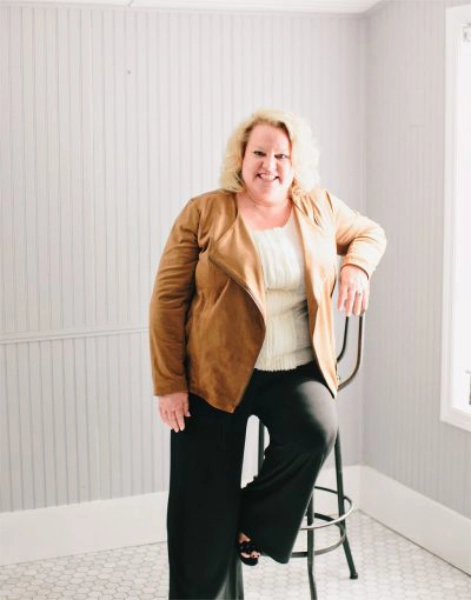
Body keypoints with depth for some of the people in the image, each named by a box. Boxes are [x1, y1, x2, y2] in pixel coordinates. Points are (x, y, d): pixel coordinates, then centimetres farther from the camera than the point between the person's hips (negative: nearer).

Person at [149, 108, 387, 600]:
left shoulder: (321, 209, 6)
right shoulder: (203, 213, -4)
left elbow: (369, 232, 23)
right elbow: (168, 298, -4)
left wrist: (357, 265, -1)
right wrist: (169, 383, -8)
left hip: (296, 370, 2)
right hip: (215, 374, -1)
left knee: (315, 431, -28)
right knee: (204, 509, 0)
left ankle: (256, 522, 0)